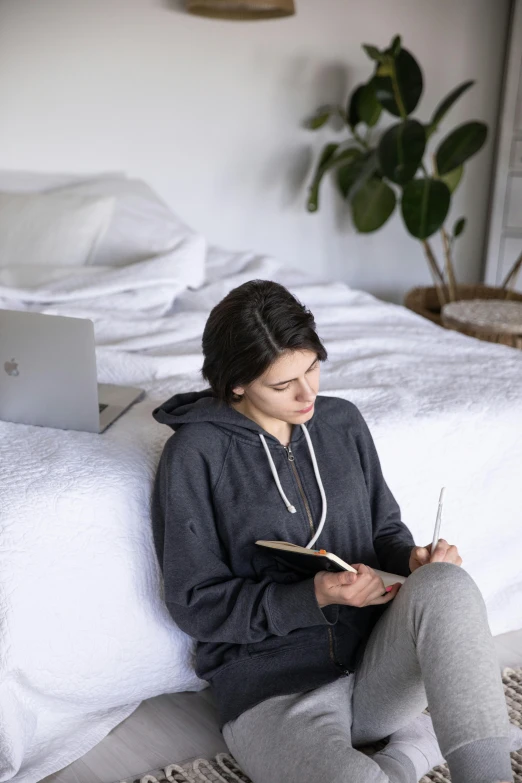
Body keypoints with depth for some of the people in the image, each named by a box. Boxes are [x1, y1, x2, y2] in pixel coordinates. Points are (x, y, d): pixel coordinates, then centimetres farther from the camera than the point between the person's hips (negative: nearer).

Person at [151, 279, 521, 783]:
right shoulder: (196, 453, -9)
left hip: (376, 667, 4)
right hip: (274, 689, -3)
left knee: (446, 584, -28)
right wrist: (315, 598, -20)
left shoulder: (342, 421, 6)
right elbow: (195, 602, -8)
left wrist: (414, 560, -9)